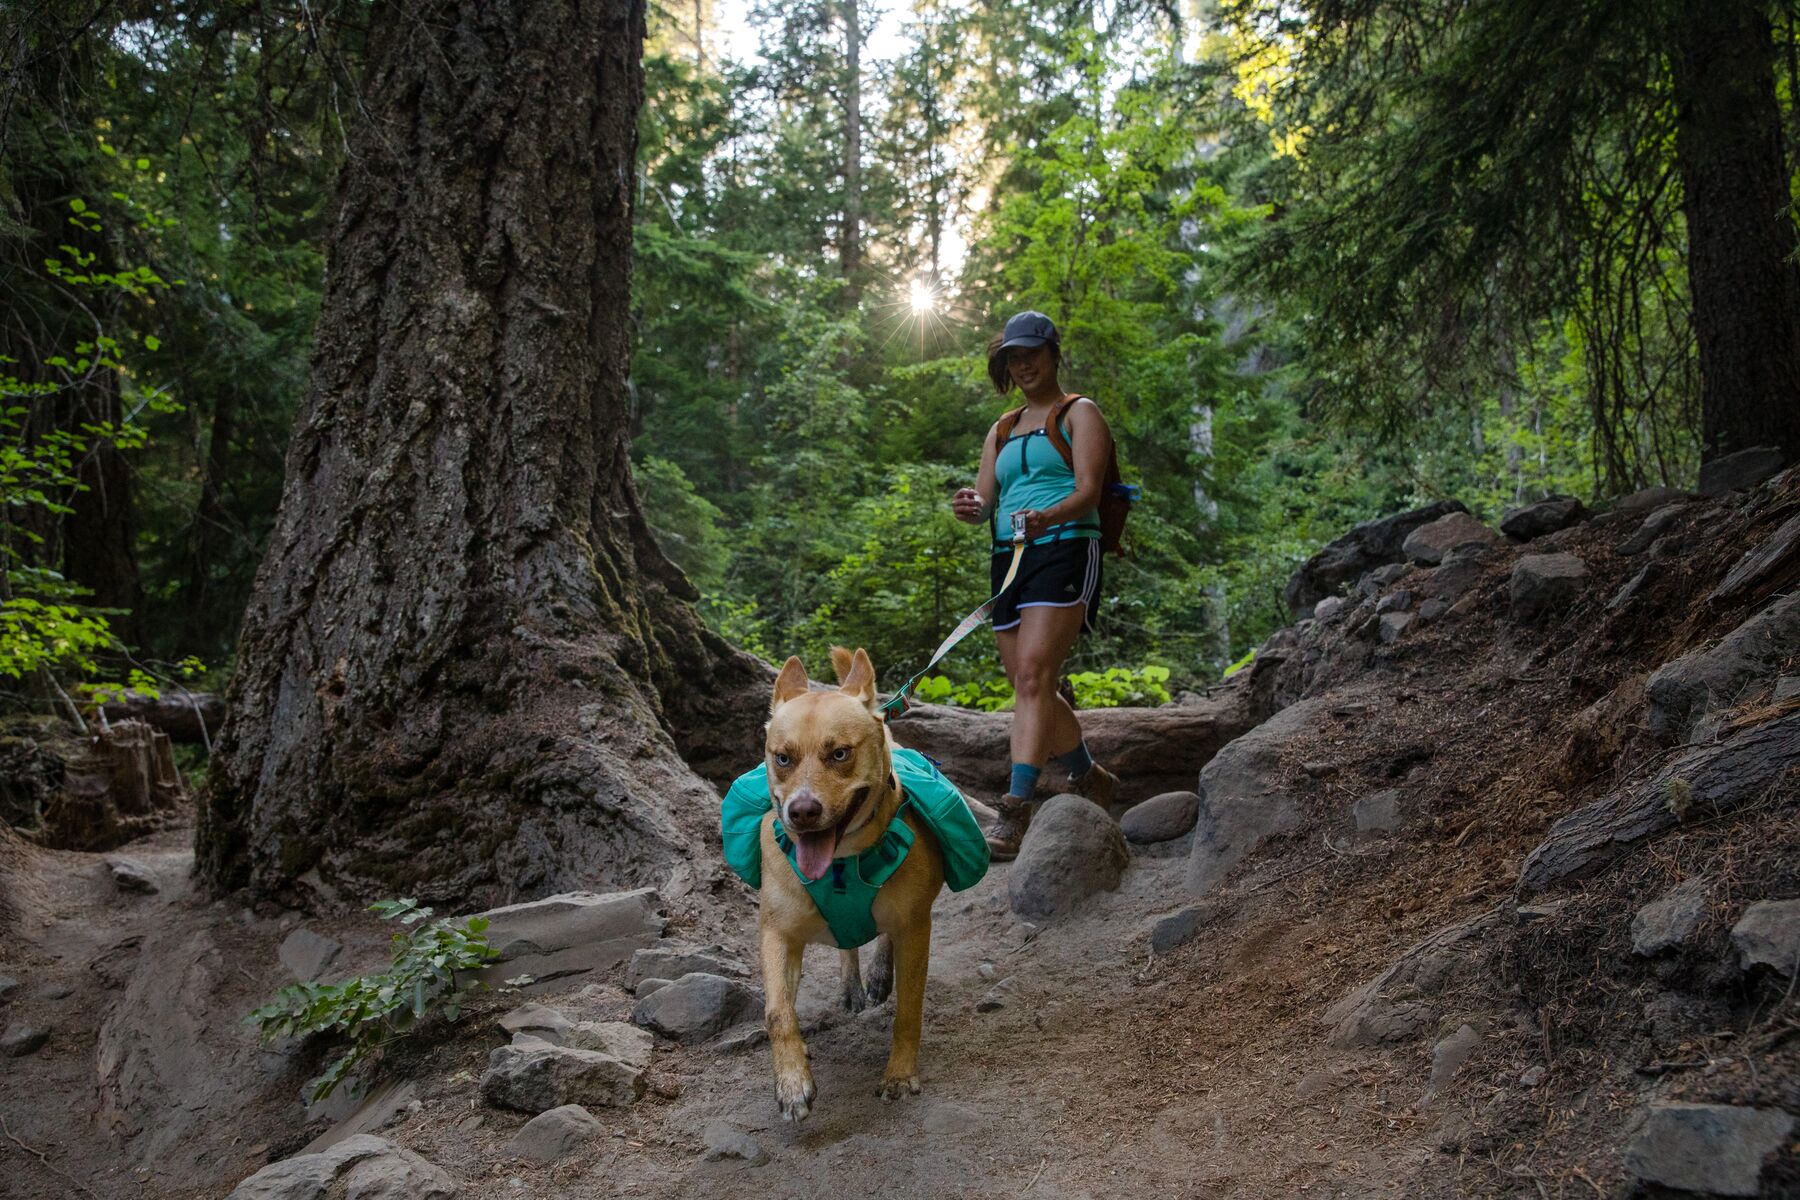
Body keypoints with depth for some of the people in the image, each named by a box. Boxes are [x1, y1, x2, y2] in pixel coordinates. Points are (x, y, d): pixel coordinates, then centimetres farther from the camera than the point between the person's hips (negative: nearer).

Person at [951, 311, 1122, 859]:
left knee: (1032, 676, -21)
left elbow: (1088, 489, -9)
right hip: (1009, 558, 7)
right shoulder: (1002, 432, 24)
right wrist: (972, 506, -11)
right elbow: (986, 500, 14)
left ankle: (1014, 814, -25)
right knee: (1031, 689, 9)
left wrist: (1049, 516, -30)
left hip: (1064, 550, -7)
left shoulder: (1079, 413, 5)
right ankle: (1091, 779, 29)